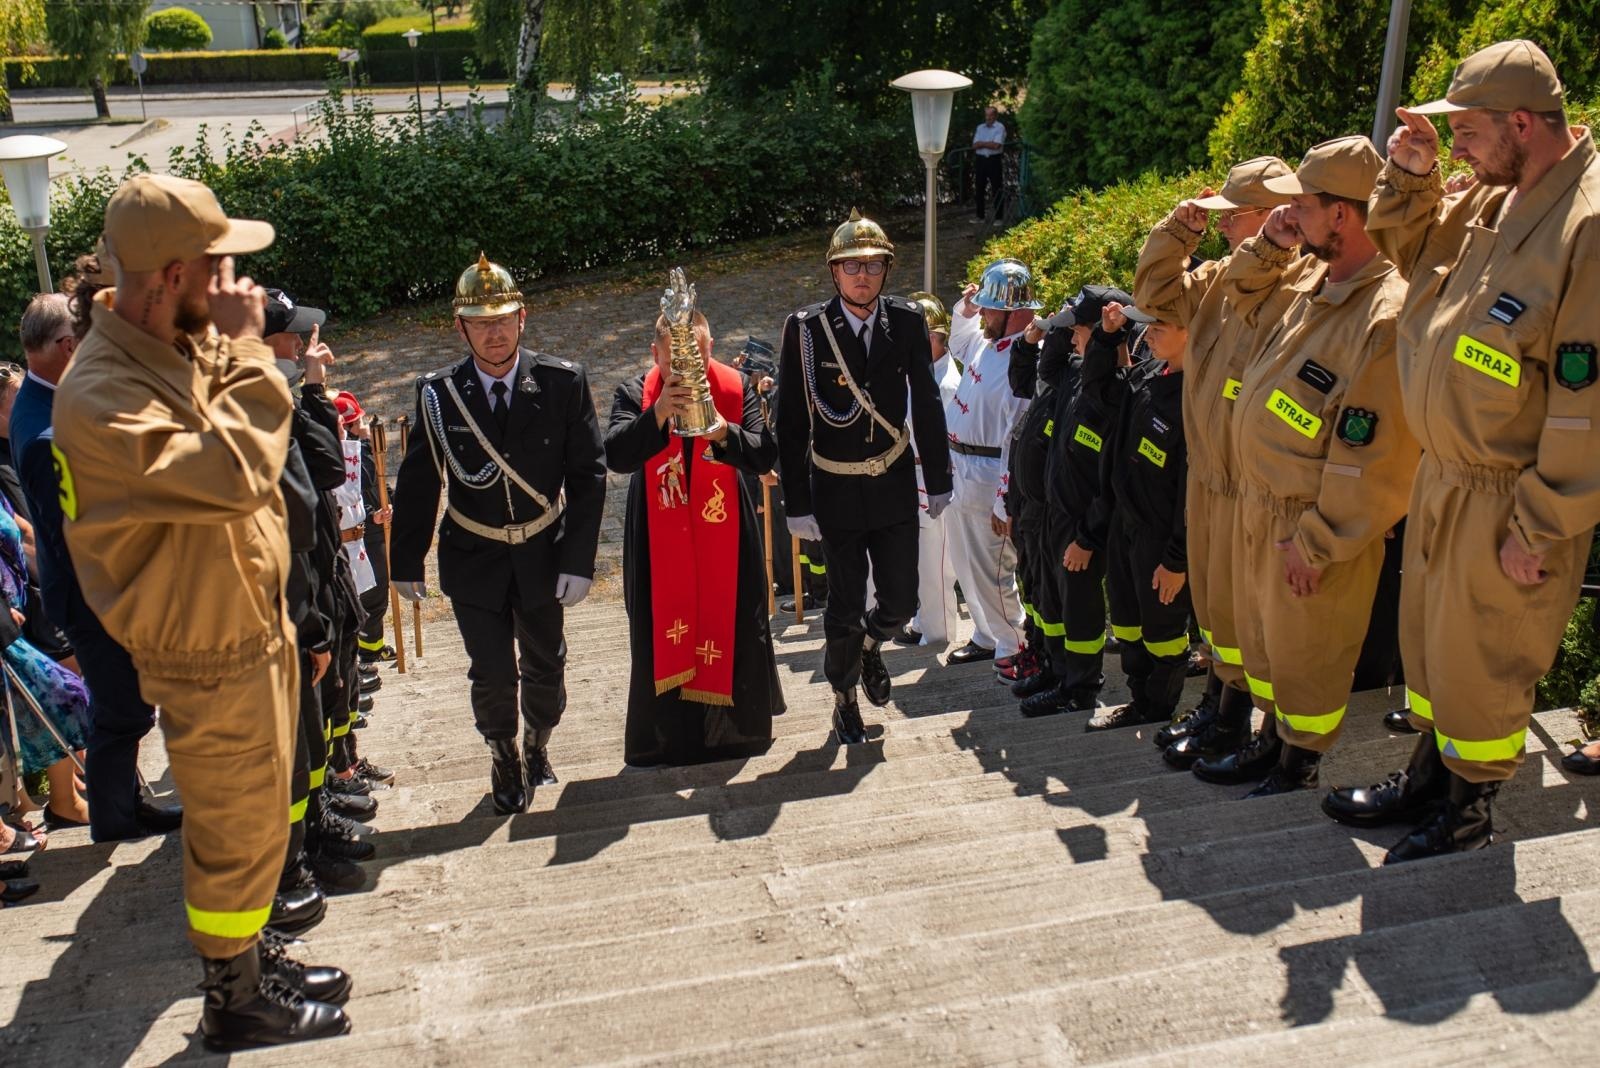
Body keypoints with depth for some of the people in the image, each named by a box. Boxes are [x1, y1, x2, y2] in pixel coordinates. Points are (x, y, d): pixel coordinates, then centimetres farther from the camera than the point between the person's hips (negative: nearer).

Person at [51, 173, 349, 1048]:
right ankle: (233, 1003, 29)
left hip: (256, 624, 9)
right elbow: (232, 471, -38)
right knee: (236, 831, 8)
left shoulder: (190, 347, 2)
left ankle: (250, 962, 43)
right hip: (208, 658, -9)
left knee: (257, 816, 23)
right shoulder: (100, 398, -26)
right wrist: (244, 347, -26)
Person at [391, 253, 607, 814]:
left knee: (545, 666, 16)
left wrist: (579, 559, -11)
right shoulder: (438, 393, -12)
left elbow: (588, 474, -8)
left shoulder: (563, 382, -12)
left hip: (543, 553, 1)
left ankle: (538, 745, 45)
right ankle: (505, 761, 34)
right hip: (473, 557, 0)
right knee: (492, 674, 6)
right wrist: (406, 560, 2)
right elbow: (418, 482, -2)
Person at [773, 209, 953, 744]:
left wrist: (938, 481, 6)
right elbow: (790, 424, -9)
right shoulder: (805, 329, -11)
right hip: (836, 493, -2)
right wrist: (797, 504, -10)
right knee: (845, 606, 6)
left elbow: (927, 405, 5)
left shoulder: (907, 322, -3)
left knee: (901, 600, 7)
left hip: (895, 487, 3)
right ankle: (844, 696, 31)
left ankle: (870, 646, 42)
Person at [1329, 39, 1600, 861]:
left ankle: (1468, 813, 28)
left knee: (1479, 662, 7)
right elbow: (1410, 247, 23)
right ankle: (1428, 775, 41)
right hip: (1444, 476, 8)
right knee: (1428, 636, 22)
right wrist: (1409, 177, 2)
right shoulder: (1494, 198, 4)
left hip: (1507, 499, -8)